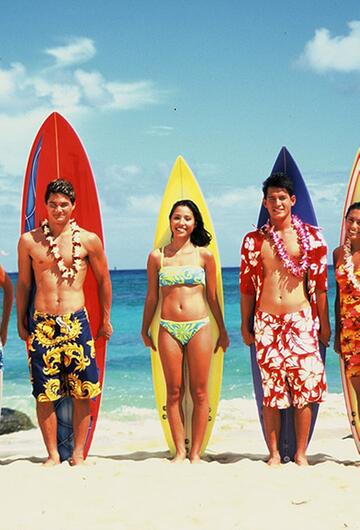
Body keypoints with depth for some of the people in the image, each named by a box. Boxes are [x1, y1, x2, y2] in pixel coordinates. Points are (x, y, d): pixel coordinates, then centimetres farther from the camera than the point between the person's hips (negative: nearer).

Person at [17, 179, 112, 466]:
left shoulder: (89, 240, 3)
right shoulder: (29, 241, 5)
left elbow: (103, 280, 13)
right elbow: (24, 284, 14)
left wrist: (106, 319, 16)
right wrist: (21, 320, 13)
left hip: (77, 323, 0)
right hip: (42, 324, 1)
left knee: (82, 393, 1)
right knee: (44, 394, 1)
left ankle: (78, 454, 13)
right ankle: (53, 454, 13)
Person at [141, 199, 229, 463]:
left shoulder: (204, 255, 5)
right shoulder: (157, 256, 6)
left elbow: (212, 297, 10)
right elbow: (152, 297, 13)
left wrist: (222, 332, 13)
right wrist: (145, 329, 15)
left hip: (199, 327, -1)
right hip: (168, 329, 1)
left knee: (199, 392, 1)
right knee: (174, 392, 4)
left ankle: (196, 453, 9)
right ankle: (180, 451, 12)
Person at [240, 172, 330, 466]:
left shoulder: (311, 236, 4)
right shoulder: (253, 240, 8)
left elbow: (320, 284, 5)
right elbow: (247, 286, 11)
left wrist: (324, 323, 4)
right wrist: (245, 325, 9)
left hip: (301, 320, -1)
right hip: (266, 323, 1)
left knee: (305, 387, -3)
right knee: (270, 390, 3)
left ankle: (301, 453, 8)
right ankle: (274, 453, 12)